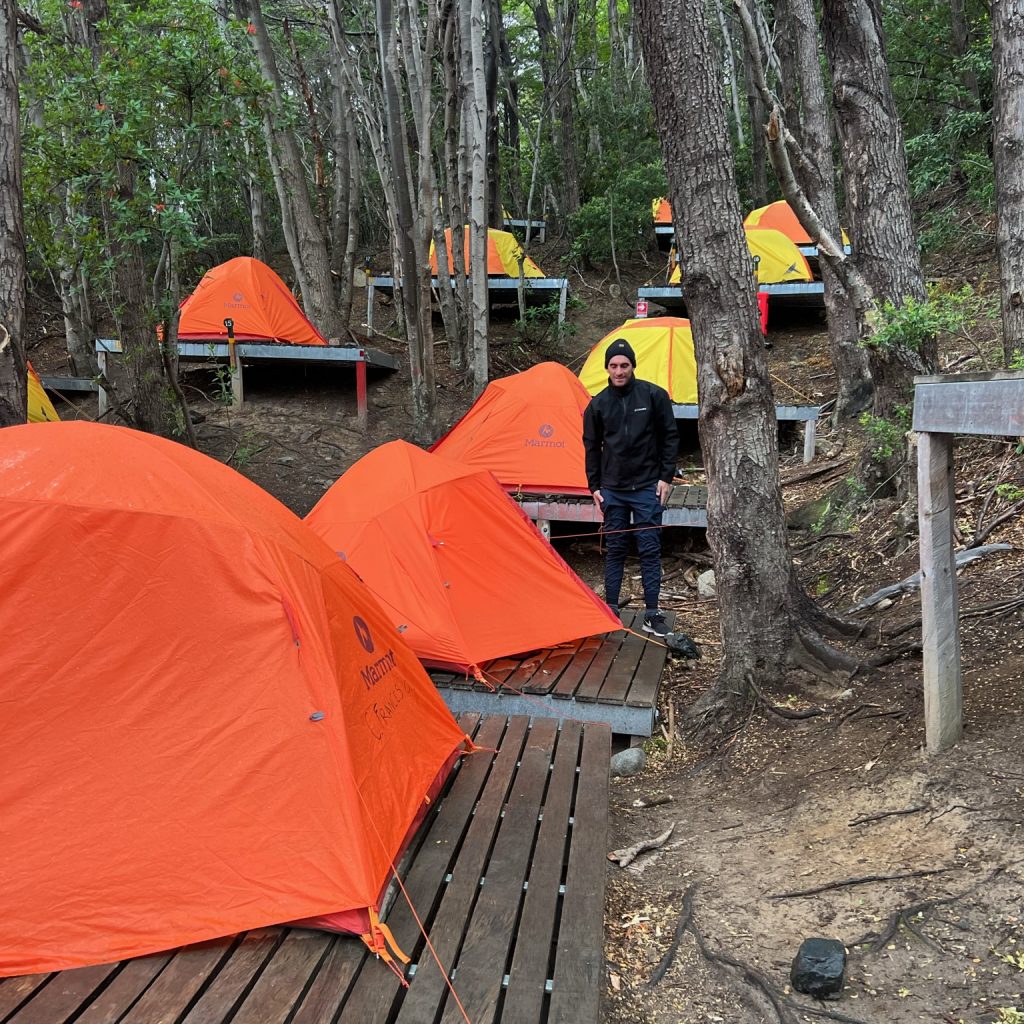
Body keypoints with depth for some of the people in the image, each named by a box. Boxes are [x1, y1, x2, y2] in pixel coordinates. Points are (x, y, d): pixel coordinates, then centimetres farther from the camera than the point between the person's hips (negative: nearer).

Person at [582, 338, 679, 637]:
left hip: (647, 488, -2)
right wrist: (594, 486, 7)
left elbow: (670, 437, 0)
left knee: (650, 549, 0)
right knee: (615, 549, 9)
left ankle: (652, 612, 8)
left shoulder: (653, 395, -4)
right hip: (613, 489, 2)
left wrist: (666, 477, -4)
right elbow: (592, 447, 10)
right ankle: (611, 609, 17)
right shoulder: (598, 404, 3)